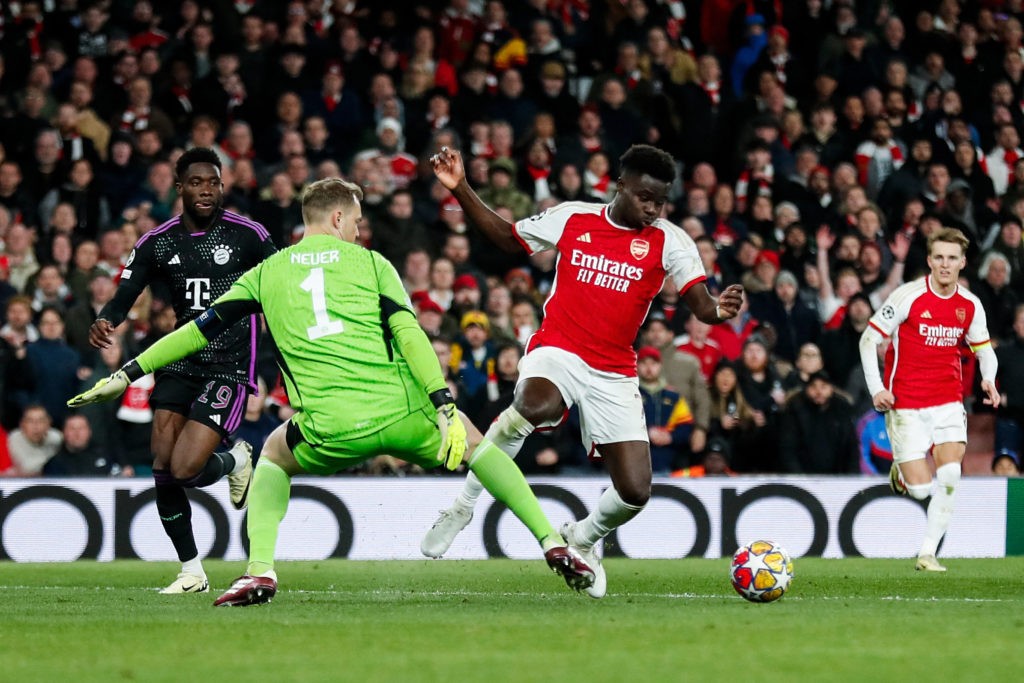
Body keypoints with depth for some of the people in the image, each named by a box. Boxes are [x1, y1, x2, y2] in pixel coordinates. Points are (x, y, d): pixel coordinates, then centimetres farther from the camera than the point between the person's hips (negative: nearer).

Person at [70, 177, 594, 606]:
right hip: (399, 413, 0)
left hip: (332, 431, 0)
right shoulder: (370, 262, 13)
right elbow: (408, 333, -1)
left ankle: (260, 572, 11)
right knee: (473, 439, 29)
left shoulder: (267, 272, 17)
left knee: (275, 455, 33)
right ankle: (553, 544, 16)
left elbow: (202, 328, 16)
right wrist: (446, 407, -8)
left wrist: (127, 374, 22)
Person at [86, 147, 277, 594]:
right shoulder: (158, 243, 5)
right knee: (162, 470, -5)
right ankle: (192, 573, 11)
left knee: (184, 470, -16)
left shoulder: (247, 235, -4)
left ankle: (234, 461, 20)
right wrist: (103, 322, -20)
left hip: (230, 367, -4)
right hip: (180, 361, 4)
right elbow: (122, 300, 1)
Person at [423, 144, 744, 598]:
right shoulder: (572, 219, 3)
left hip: (615, 375, 2)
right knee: (536, 405, -39)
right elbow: (508, 237, 18)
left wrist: (719, 309, -35)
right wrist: (461, 190, 7)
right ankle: (463, 505, -21)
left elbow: (700, 305, -11)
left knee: (635, 491, -6)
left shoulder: (668, 241, 0)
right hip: (557, 351, -2)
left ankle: (583, 539, 31)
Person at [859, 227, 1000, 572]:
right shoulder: (908, 296, -10)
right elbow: (868, 340, -5)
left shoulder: (970, 305, 3)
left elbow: (983, 349, 17)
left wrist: (989, 380, -5)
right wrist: (877, 389, -14)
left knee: (950, 473, -18)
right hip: (905, 404, -3)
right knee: (920, 489, -8)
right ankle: (901, 467, 30)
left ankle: (928, 553, -5)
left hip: (948, 401, 3)